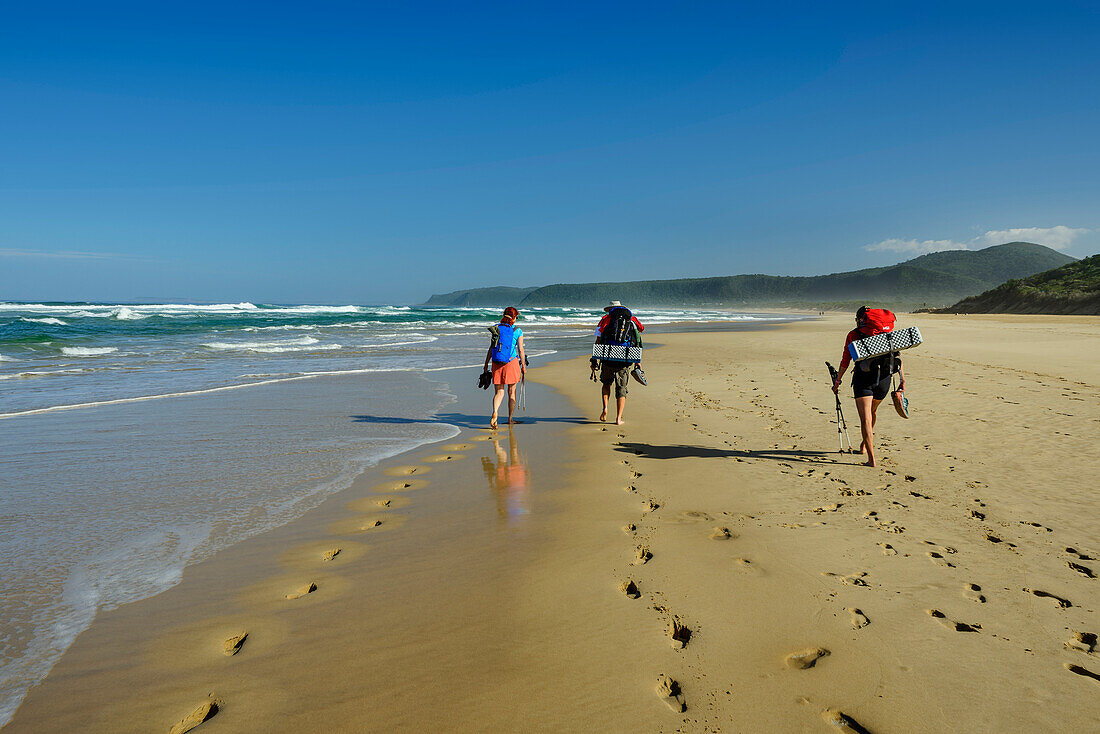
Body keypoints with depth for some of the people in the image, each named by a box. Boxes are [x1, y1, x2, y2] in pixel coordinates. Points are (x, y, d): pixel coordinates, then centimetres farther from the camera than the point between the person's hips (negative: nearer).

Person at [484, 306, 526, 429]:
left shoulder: (496, 328, 5)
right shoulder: (518, 331, -2)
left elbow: (491, 348, 6)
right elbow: (521, 351, -1)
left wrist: (486, 364, 12)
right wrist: (523, 366, 8)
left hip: (496, 363, 2)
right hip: (511, 362, -2)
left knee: (499, 392, 6)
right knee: (511, 392, 12)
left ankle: (495, 413, -20)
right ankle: (510, 419, 18)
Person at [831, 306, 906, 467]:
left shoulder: (853, 335, 6)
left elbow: (845, 361, 4)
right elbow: (898, 357, 9)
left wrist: (837, 381, 12)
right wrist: (903, 380, 10)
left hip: (863, 378, -4)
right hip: (884, 378, 4)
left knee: (866, 419, -5)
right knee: (872, 411, 28)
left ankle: (871, 459, -13)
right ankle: (865, 443, 47)